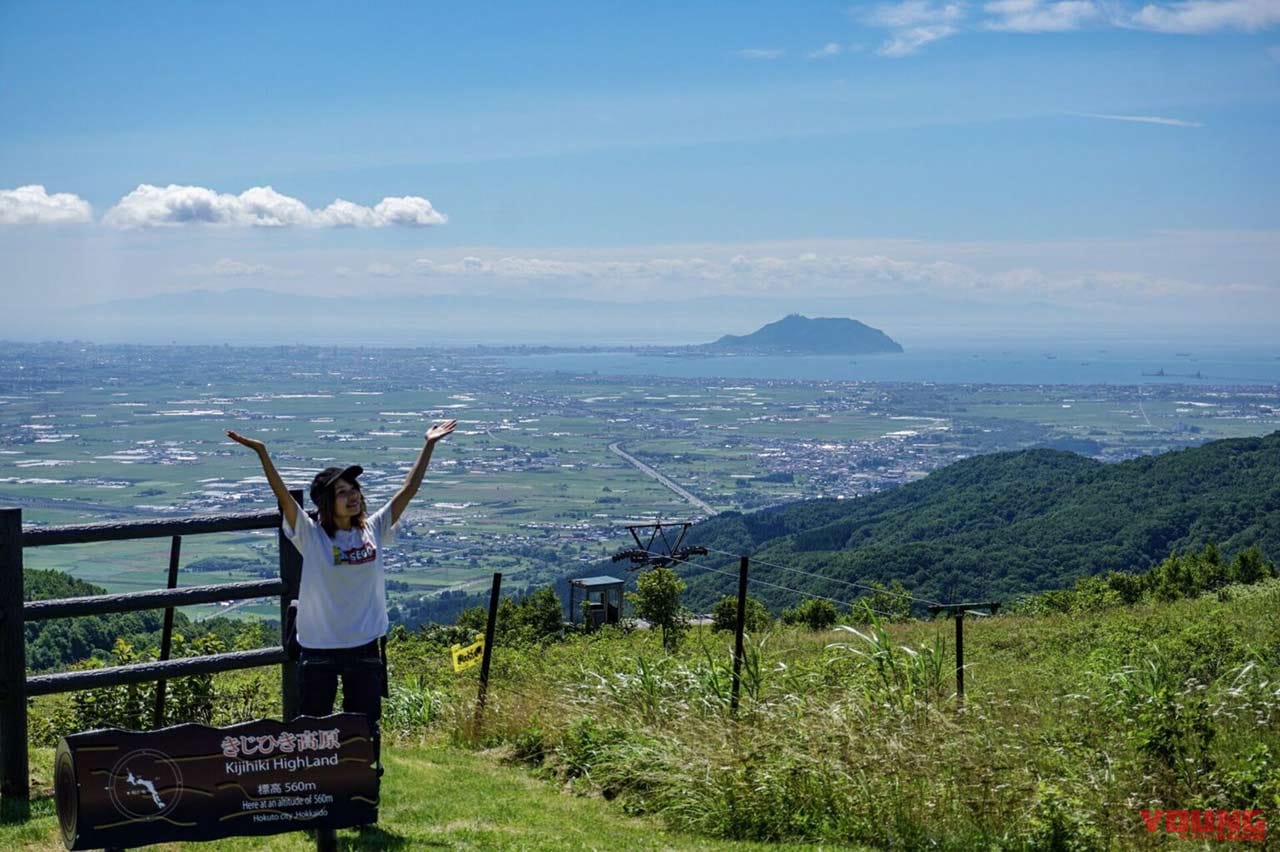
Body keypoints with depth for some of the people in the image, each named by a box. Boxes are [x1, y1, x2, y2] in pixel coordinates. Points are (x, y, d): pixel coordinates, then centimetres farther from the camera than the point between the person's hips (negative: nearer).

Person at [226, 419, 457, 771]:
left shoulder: (373, 530, 1)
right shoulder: (311, 536, -7)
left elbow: (409, 488, 2)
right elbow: (283, 495, -18)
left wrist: (429, 445, 1)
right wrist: (261, 453, -29)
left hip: (365, 647, 3)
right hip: (318, 649, -3)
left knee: (365, 728, 13)